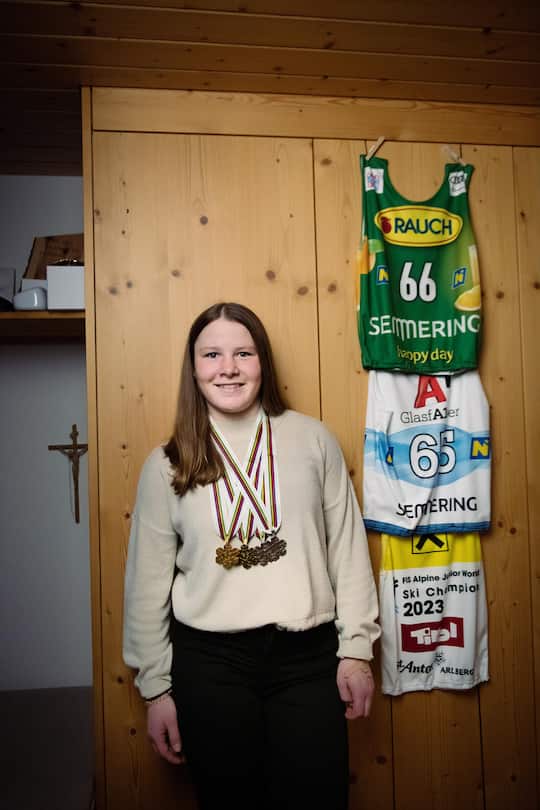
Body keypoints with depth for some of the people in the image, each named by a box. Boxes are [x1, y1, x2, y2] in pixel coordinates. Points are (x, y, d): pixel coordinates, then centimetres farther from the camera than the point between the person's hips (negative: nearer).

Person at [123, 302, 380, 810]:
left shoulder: (312, 439, -2)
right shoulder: (167, 465, -1)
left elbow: (347, 549, 2)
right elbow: (148, 582, 3)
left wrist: (356, 649, 2)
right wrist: (155, 687, 5)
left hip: (307, 655, 0)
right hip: (209, 661, 0)